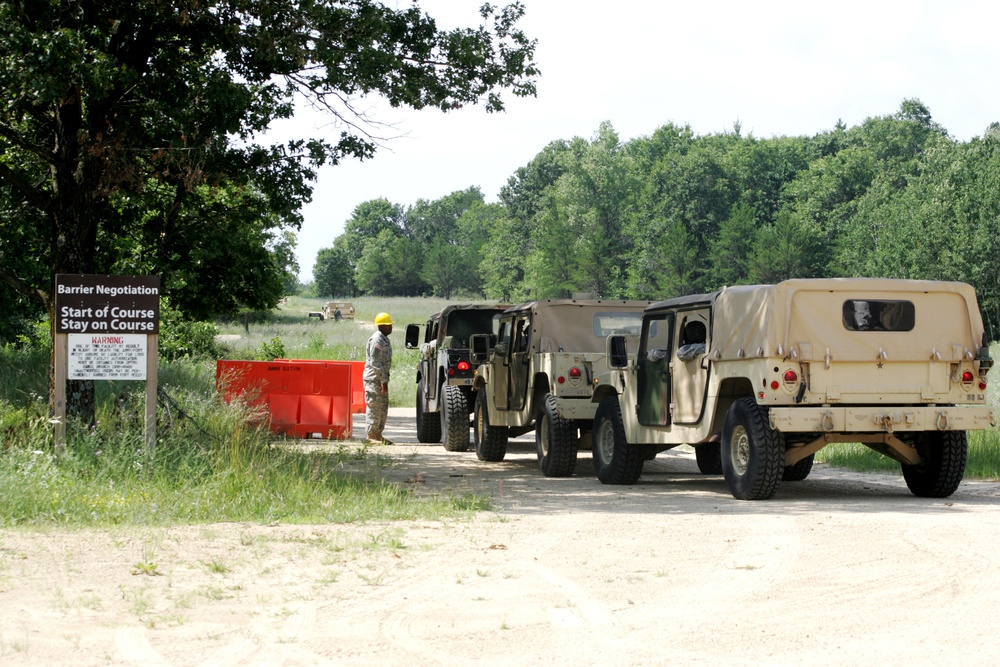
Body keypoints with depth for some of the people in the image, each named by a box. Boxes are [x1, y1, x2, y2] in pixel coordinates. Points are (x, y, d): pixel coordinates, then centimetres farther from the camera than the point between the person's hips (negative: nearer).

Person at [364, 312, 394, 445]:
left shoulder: (385, 339, 15)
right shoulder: (376, 340, -16)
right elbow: (375, 363, -21)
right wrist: (383, 380, -21)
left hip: (381, 379, 10)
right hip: (374, 379, -10)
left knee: (383, 407, 13)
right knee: (374, 407, -7)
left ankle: (378, 434, 19)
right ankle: (371, 436, -4)